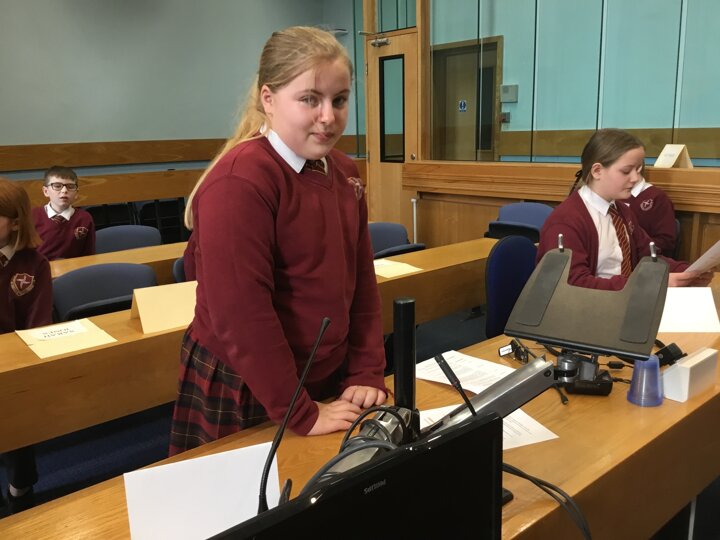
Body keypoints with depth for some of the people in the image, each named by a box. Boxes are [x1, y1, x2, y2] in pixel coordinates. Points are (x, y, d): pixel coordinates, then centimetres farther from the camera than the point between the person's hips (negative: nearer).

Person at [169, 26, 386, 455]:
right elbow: (241, 314, -24)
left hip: (328, 379, 7)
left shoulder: (343, 171, 3)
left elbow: (362, 279, 6)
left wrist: (366, 373, 0)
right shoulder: (239, 182, -22)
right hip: (244, 393, -7)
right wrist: (300, 414, -20)